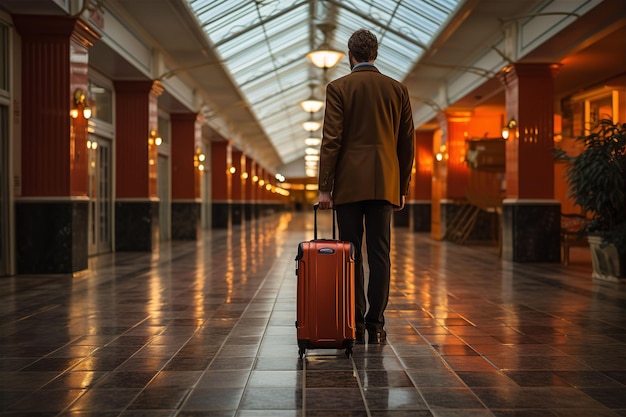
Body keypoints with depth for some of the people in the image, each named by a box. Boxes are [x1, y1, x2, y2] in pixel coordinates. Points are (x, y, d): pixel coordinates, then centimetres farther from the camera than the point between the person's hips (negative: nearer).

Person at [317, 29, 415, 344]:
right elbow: (407, 143, 10)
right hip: (384, 184, 2)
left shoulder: (338, 88, -1)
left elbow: (331, 140, -7)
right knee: (379, 256, 3)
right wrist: (402, 187, 17)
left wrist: (324, 187, -5)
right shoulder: (397, 89, 9)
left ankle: (355, 326, 3)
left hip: (349, 183, -2)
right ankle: (376, 326, 4)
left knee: (351, 256, 2)